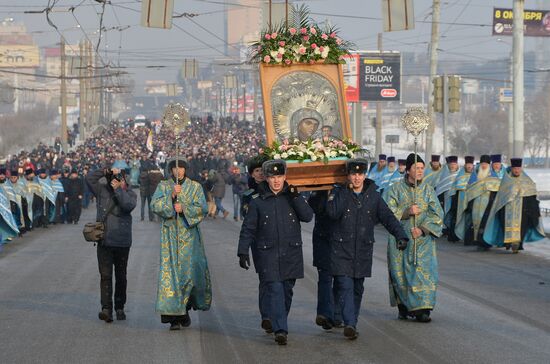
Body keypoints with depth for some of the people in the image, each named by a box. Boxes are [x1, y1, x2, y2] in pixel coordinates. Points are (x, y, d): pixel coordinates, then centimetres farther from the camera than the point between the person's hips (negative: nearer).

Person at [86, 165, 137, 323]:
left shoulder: (130, 193, 0)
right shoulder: (102, 190, 6)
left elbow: (129, 205, -20)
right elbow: (89, 178, 0)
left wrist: (118, 189, -20)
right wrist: (104, 172, -9)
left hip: (122, 243, 0)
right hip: (104, 242, 0)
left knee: (121, 276, 10)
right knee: (105, 275, -8)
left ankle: (119, 307, 22)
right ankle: (106, 309, -14)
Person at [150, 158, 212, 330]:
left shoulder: (195, 187, 8)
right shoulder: (163, 186, 9)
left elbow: (202, 208, -2)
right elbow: (154, 205, -5)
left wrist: (184, 208, -14)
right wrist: (171, 196, -17)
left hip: (189, 234, 0)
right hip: (170, 235, 0)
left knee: (191, 271, -5)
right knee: (170, 272, -7)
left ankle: (185, 309, 18)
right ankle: (174, 316, -7)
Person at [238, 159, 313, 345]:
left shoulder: (292, 198, 7)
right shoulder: (258, 203, 2)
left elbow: (308, 216, -5)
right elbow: (248, 229, 4)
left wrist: (296, 197, -13)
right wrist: (243, 252, -4)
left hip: (291, 253, 3)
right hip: (268, 255, -3)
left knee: (287, 290, 8)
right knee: (275, 290, -12)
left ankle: (277, 322, 27)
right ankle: (280, 330, -17)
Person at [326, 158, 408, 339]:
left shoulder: (373, 196, 6)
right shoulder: (338, 193, -1)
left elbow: (388, 217, 1)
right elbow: (333, 213, -19)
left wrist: (400, 235, -13)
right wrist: (345, 192, -16)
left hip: (363, 251, 3)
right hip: (341, 250, -3)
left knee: (358, 289, 10)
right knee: (345, 286, -14)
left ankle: (352, 322, 21)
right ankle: (349, 324, -21)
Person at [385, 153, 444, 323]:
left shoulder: (428, 190, 7)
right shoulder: (396, 189, 3)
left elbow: (437, 214, 0)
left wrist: (422, 229, -14)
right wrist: (407, 212, -18)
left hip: (423, 239, 0)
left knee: (424, 272, -10)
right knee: (401, 273, 2)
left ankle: (422, 309, -13)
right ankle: (403, 307, 17)